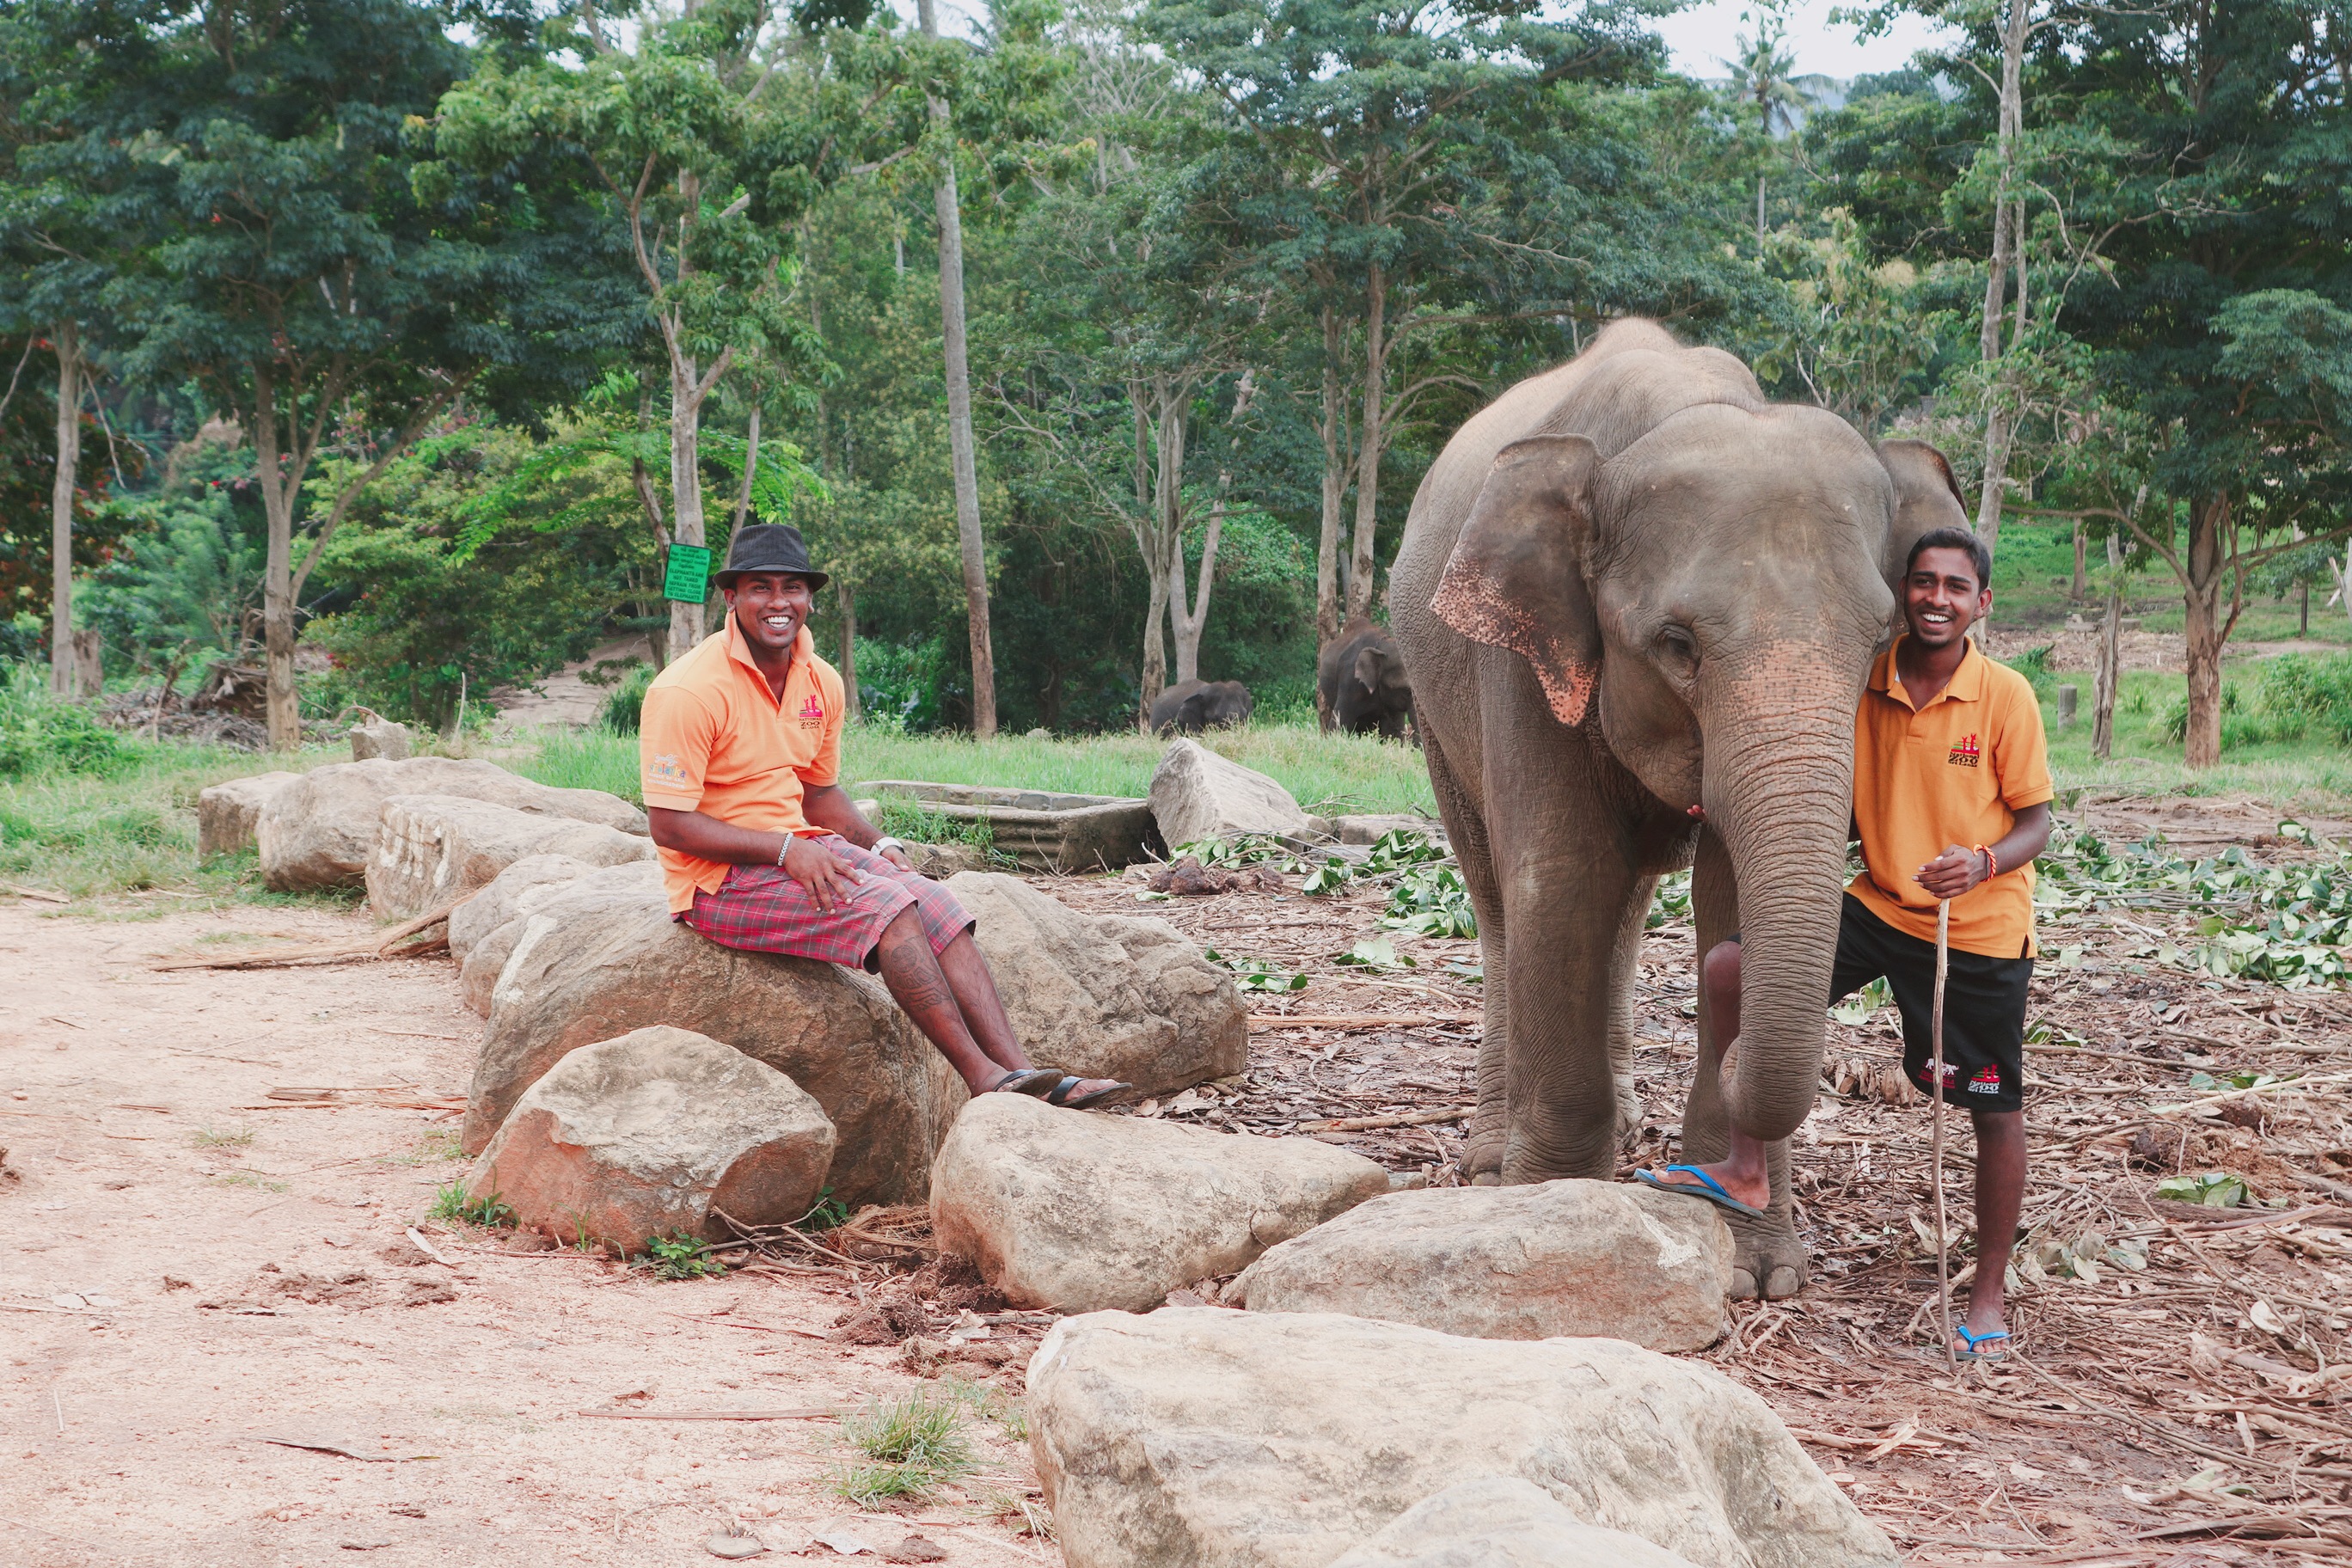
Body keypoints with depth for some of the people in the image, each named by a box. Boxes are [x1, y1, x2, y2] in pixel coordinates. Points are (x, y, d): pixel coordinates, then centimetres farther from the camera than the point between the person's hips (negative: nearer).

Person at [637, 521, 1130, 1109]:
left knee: (934, 903, -13)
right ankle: (983, 1078, -24)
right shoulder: (688, 690, -17)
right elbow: (668, 825, -18)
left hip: (801, 850, 7)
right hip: (720, 878, -7)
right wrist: (786, 850, -23)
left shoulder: (820, 683, 7)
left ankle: (1018, 1072, -21)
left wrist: (879, 845, 0)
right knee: (886, 905, -25)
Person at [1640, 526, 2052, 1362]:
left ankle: (1989, 1296, 22)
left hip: (1980, 930, -3)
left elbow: (2035, 825, -7)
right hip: (1879, 907, 3)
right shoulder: (1864, 685, -1)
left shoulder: (2005, 696, -11)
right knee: (1731, 966, -13)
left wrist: (1983, 864, -29)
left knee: (1994, 1110, 4)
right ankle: (1745, 1170, -1)